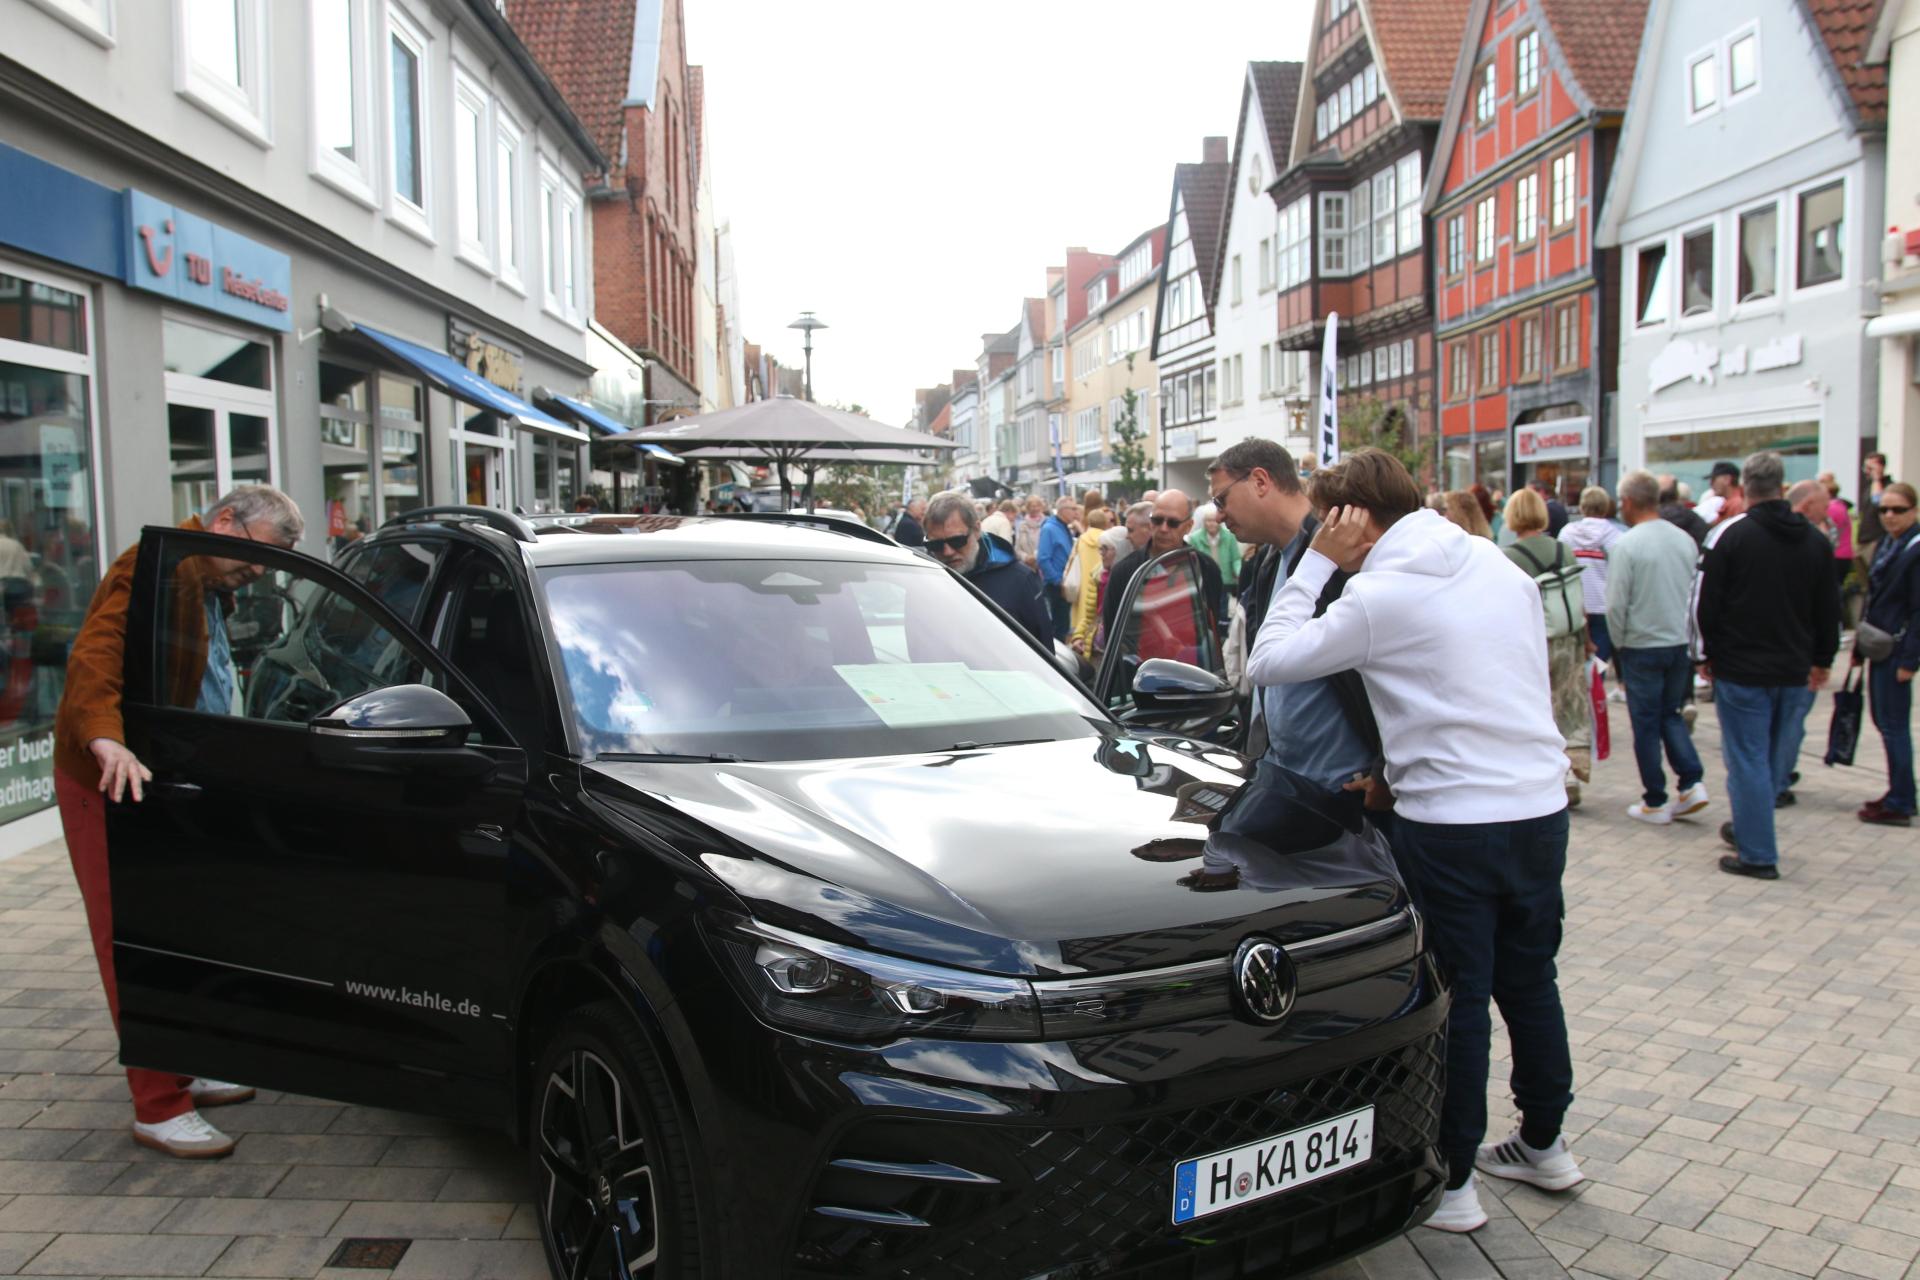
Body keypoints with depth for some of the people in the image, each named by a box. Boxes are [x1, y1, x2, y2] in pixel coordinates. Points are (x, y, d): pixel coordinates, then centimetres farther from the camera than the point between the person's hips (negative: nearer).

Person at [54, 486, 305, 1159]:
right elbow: (95, 654, -31)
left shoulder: (212, 588, 17)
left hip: (168, 782, 10)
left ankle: (182, 1070, 30)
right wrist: (107, 742, -45)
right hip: (113, 784, -10)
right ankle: (159, 1107, 0)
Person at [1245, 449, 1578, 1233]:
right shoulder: (1497, 564, 8)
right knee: (1530, 982, 20)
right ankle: (1543, 1144, 37)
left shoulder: (1379, 596, -13)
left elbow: (1268, 662, -8)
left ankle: (1451, 1182, 17)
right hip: (1541, 806, 7)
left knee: (1457, 999, 4)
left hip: (1450, 823, -7)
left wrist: (1316, 564, -3)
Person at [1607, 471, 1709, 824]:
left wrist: (1618, 644, 0)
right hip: (1682, 643, 5)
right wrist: (1685, 630, 18)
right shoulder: (1685, 540, 1)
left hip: (1642, 646, -5)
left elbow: (1615, 605, -15)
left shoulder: (1626, 545, -16)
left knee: (1646, 723, 5)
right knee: (1671, 715, 20)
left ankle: (1655, 803, 11)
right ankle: (1693, 783, 7)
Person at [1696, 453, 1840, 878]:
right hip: (1795, 671, 5)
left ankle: (1757, 854, 1)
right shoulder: (1814, 540, 3)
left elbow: (1709, 604, -8)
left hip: (1741, 670, -5)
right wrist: (1820, 661, 16)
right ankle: (1750, 828, 31)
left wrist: (1709, 654, 5)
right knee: (1777, 758, 17)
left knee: (1748, 759, 0)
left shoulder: (1732, 537, -11)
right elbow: (1829, 609, 8)